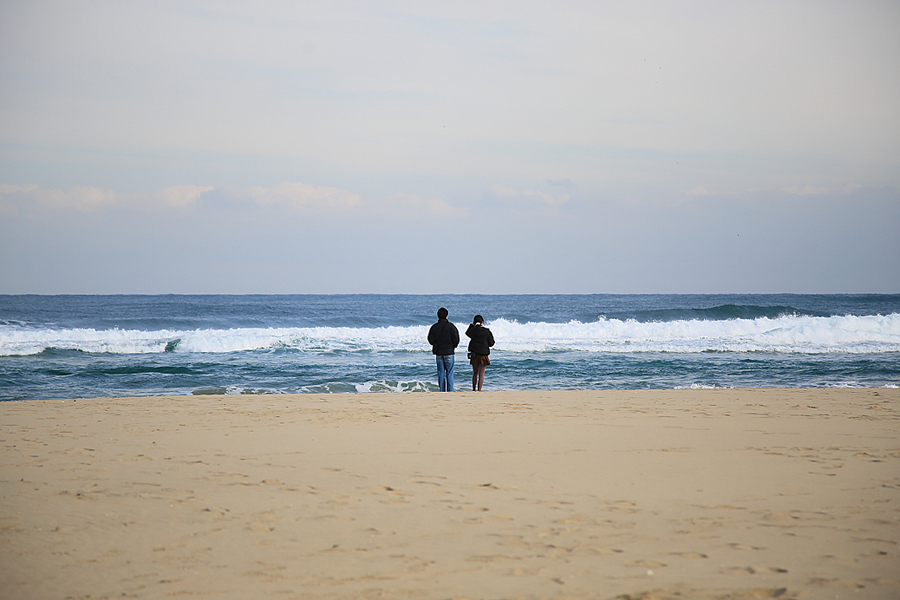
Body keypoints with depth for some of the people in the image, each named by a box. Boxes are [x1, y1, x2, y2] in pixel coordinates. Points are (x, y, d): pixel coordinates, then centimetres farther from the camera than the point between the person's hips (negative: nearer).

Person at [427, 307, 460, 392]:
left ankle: (442, 390, 5)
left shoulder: (434, 327, 1)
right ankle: (450, 390, -3)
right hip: (449, 353, -2)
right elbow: (456, 339, -8)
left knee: (440, 372, 7)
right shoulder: (450, 326, -8)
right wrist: (453, 347, 11)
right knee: (449, 373, 1)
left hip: (438, 353, 3)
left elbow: (430, 340, 3)